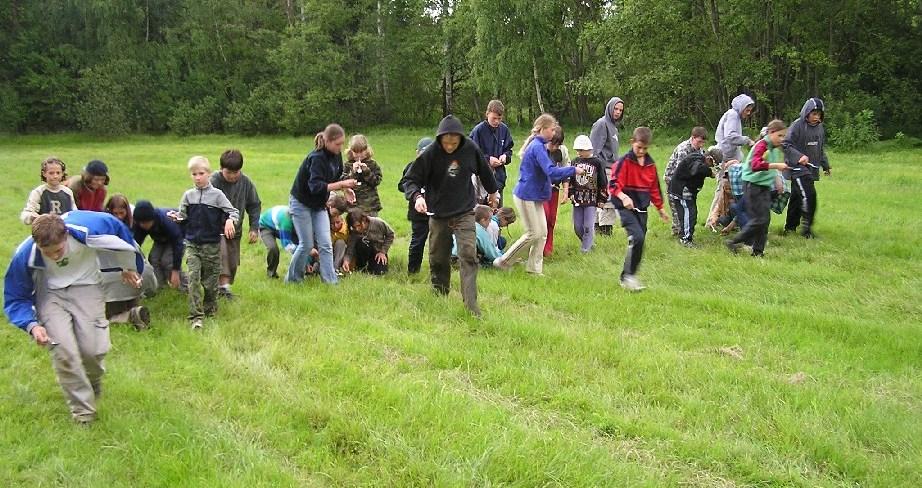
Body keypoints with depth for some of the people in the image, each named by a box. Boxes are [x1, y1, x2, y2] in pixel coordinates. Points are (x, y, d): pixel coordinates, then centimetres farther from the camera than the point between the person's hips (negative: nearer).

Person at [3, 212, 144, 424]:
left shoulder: (86, 228, -30)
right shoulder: (25, 255, -27)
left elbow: (117, 227, -6)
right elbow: (15, 298, -10)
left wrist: (129, 267, 9)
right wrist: (32, 325, -28)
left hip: (85, 287, 0)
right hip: (49, 293, 0)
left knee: (93, 350, -9)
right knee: (63, 351, -17)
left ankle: (93, 386, 28)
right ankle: (83, 412, 1)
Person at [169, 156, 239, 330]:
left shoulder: (217, 194, -4)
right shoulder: (188, 195, 5)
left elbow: (234, 212, -3)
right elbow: (183, 217, 11)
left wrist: (230, 220, -24)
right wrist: (176, 218, -10)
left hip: (212, 244, -2)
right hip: (192, 243, 2)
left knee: (210, 279, 8)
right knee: (193, 277, -9)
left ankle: (210, 308, 31)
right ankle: (195, 316, -9)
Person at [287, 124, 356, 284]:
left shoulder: (336, 155, -4)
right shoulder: (317, 158, -27)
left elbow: (336, 177, 11)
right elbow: (316, 186, -36)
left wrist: (346, 189, -8)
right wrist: (341, 184, -40)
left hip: (318, 205, 7)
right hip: (301, 203, -7)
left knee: (325, 244, -2)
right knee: (307, 244, -2)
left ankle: (330, 280, -3)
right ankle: (292, 279, 16)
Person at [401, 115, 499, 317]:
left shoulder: (470, 149, -7)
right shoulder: (430, 154, -15)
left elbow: (484, 171, 13)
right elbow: (410, 179, -10)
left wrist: (493, 191, 28)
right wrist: (417, 196, -32)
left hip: (465, 214, 0)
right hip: (438, 215, 0)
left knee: (468, 255, -13)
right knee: (438, 260, 11)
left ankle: (471, 304, -13)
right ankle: (439, 297, 33)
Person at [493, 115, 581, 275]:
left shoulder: (537, 145, 11)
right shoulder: (538, 147, -19)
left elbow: (545, 171, 18)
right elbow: (551, 171, -28)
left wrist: (567, 172, 8)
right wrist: (573, 170, -20)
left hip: (535, 197, 10)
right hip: (526, 196, -10)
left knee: (542, 233, 9)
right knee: (533, 234, -3)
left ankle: (534, 268, 14)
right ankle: (503, 261, 7)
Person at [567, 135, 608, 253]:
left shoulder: (597, 163, -6)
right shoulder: (574, 161, 6)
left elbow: (603, 183, -3)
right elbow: (570, 179, 13)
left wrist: (602, 199, -4)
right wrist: (570, 193, 1)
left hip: (591, 200, -5)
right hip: (577, 199, 5)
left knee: (588, 226, -5)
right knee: (577, 226, 8)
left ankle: (586, 249, 7)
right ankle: (590, 241, 30)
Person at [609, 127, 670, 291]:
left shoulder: (651, 164, 9)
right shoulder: (625, 161, -9)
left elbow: (654, 188, 20)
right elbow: (613, 184, -15)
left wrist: (660, 208, 25)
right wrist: (623, 197, -33)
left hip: (642, 209, 6)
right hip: (626, 208, -6)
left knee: (639, 242, 7)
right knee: (637, 237, -22)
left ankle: (627, 277, 19)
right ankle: (629, 275, -13)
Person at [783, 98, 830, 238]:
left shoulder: (820, 128, 12)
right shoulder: (797, 126, -11)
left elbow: (821, 149, 24)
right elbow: (786, 144, -15)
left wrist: (825, 165, 25)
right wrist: (799, 156, -28)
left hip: (811, 169, 7)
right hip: (797, 168, -7)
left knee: (797, 197, 11)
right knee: (808, 194, -18)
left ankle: (790, 226, 20)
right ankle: (806, 227, -11)